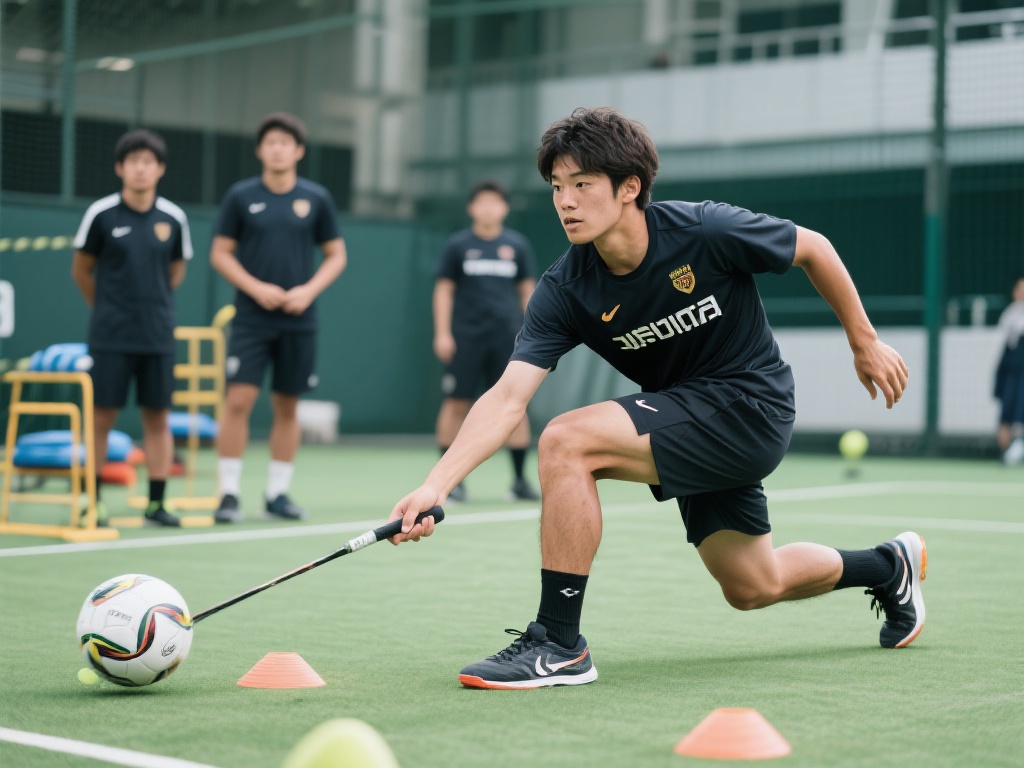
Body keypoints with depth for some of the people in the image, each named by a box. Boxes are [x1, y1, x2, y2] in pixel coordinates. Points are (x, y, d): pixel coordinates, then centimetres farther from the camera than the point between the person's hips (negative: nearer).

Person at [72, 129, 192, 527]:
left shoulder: (173, 218, 2)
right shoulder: (101, 214, -4)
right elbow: (81, 271, 7)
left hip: (157, 336, 2)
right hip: (110, 337, -2)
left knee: (157, 417, 4)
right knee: (101, 416, 0)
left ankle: (156, 503, 11)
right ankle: (91, 502, 8)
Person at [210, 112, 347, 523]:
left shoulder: (317, 199, 4)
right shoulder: (241, 196, 1)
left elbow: (336, 255, 9)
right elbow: (220, 253, 2)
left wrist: (309, 290, -8)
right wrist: (257, 288, -11)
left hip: (298, 320, 2)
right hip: (251, 317, -2)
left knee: (287, 407, 6)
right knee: (238, 400, -11)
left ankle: (277, 493, 16)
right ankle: (229, 494, -4)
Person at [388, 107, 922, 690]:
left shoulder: (706, 232, -22)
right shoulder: (565, 290, -12)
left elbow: (813, 248, -5)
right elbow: (509, 397, -20)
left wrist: (865, 342, 4)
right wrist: (436, 485, -35)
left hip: (750, 407, -6)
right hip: (687, 420, 6)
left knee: (567, 441, -25)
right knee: (753, 587, 19)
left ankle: (559, 644, -16)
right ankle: (889, 566, 48)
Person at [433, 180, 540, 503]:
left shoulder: (517, 245, 8)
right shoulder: (458, 245, 3)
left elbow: (527, 289, 13)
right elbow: (444, 289, 5)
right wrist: (442, 333, -2)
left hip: (506, 337, 2)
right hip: (466, 337, -1)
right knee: (456, 403, -2)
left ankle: (520, 480, 5)